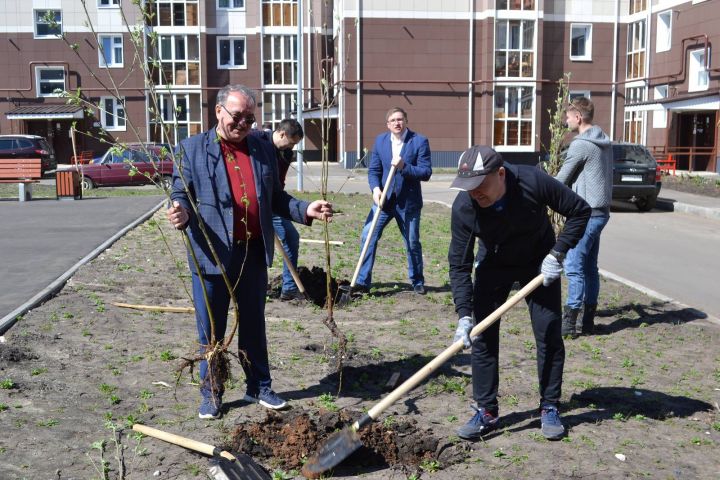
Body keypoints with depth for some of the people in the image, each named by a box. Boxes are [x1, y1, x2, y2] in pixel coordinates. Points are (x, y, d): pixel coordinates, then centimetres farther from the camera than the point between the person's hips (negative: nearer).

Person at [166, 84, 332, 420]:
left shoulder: (263, 150, 10)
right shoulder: (191, 149, -1)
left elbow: (275, 197, 14)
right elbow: (181, 195, -4)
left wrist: (305, 210, -2)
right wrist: (181, 213, -27)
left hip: (254, 253, 4)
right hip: (211, 254, -3)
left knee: (254, 323, 15)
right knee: (211, 329, 7)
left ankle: (259, 386, 29)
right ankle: (211, 394, 22)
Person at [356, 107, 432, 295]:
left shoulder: (420, 141, -8)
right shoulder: (380, 140, 3)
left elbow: (426, 173, -12)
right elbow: (373, 170, 5)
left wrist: (404, 166, -26)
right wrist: (375, 188, -13)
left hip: (408, 202, -2)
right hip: (384, 199, 3)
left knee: (413, 243, 9)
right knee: (368, 236, -7)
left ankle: (417, 282, 27)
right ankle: (363, 281, 0)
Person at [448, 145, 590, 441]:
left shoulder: (533, 182, -32)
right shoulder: (463, 207, -28)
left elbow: (579, 211, -17)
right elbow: (459, 265, -23)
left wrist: (557, 253, -25)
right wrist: (464, 316, -31)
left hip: (540, 263, -1)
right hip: (493, 266, 1)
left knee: (549, 334, -1)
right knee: (482, 336, -5)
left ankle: (550, 409, 14)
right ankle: (486, 412, 6)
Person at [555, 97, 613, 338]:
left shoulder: (580, 145, -14)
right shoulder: (604, 143, 15)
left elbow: (561, 180, -7)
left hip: (586, 214, -10)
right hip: (600, 212, 10)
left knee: (574, 267, -7)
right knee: (590, 267, 12)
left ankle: (569, 322, -5)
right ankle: (587, 320, 17)